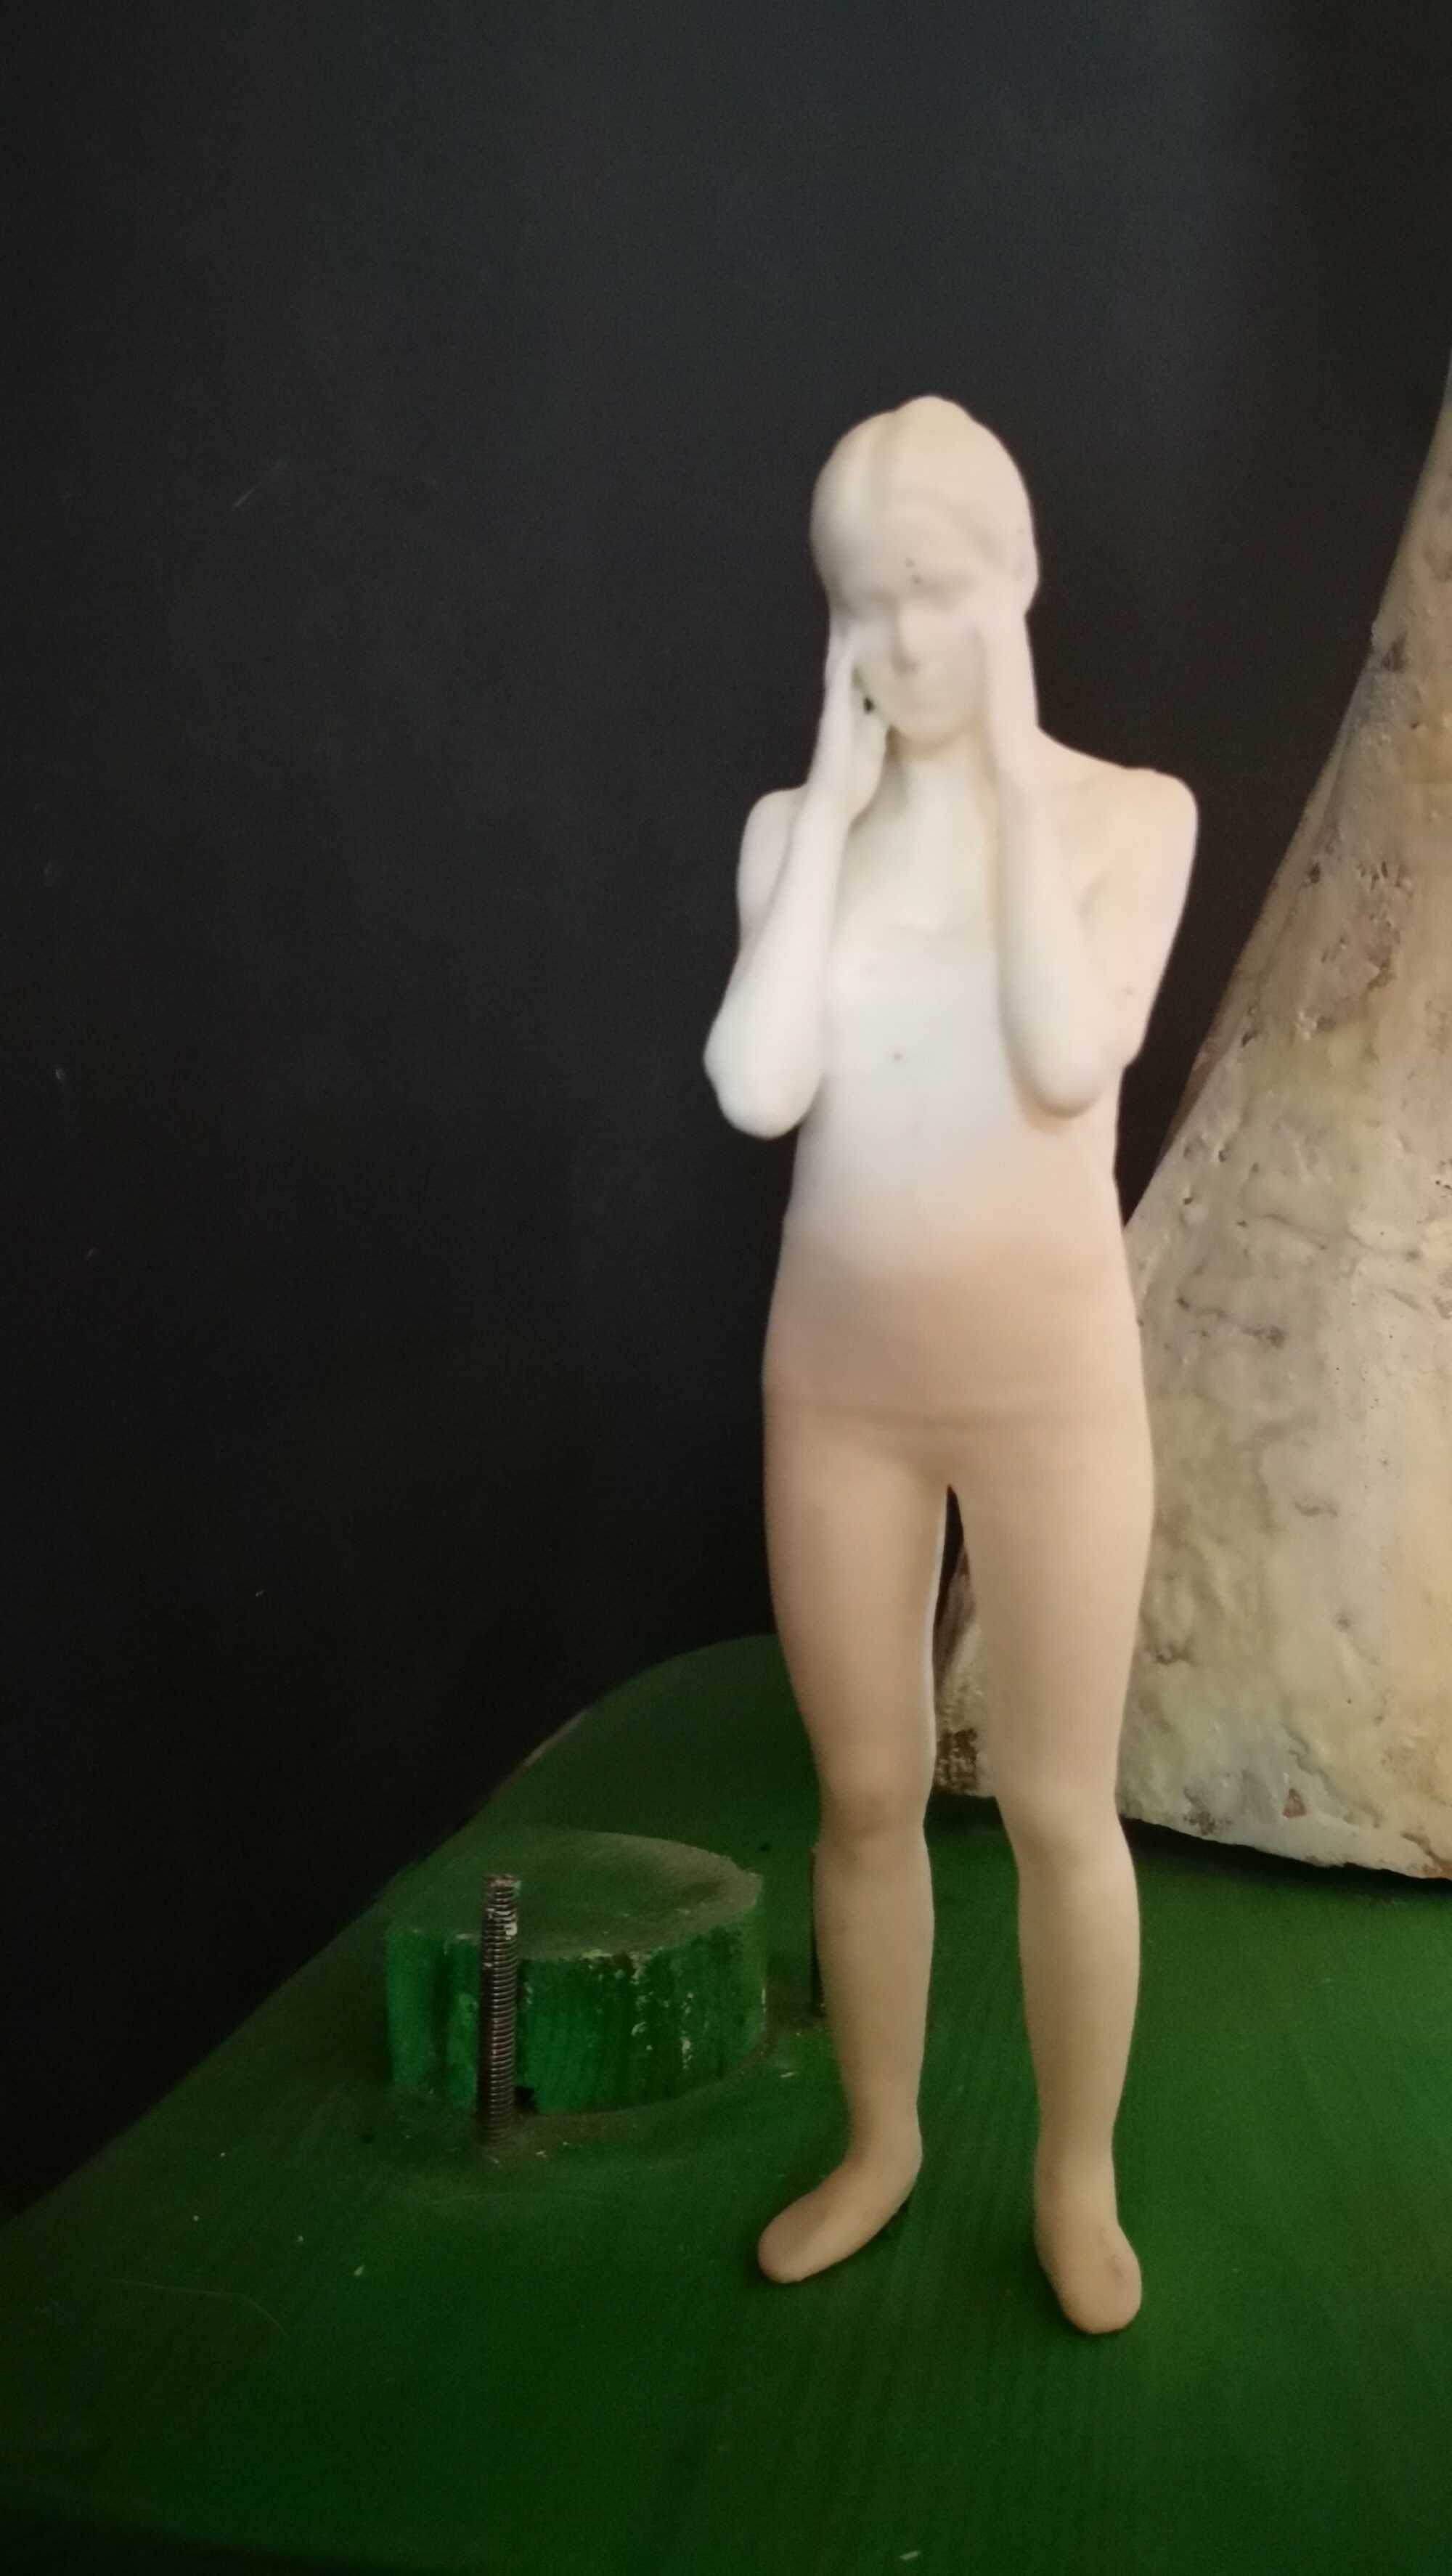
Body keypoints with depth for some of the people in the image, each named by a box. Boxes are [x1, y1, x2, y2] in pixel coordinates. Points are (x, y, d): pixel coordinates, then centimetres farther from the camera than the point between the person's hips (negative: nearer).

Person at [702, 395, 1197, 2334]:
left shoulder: (1129, 812, -4)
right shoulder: (795, 828, 1)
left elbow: (1071, 1058, -22)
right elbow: (758, 1087, -15)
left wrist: (1014, 767, -16)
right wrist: (839, 793, -11)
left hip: (1051, 1375, -2)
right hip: (837, 1376, 3)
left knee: (1059, 1808, 7)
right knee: (866, 1794, 14)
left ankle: (1078, 2176, 29)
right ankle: (880, 2144, 35)